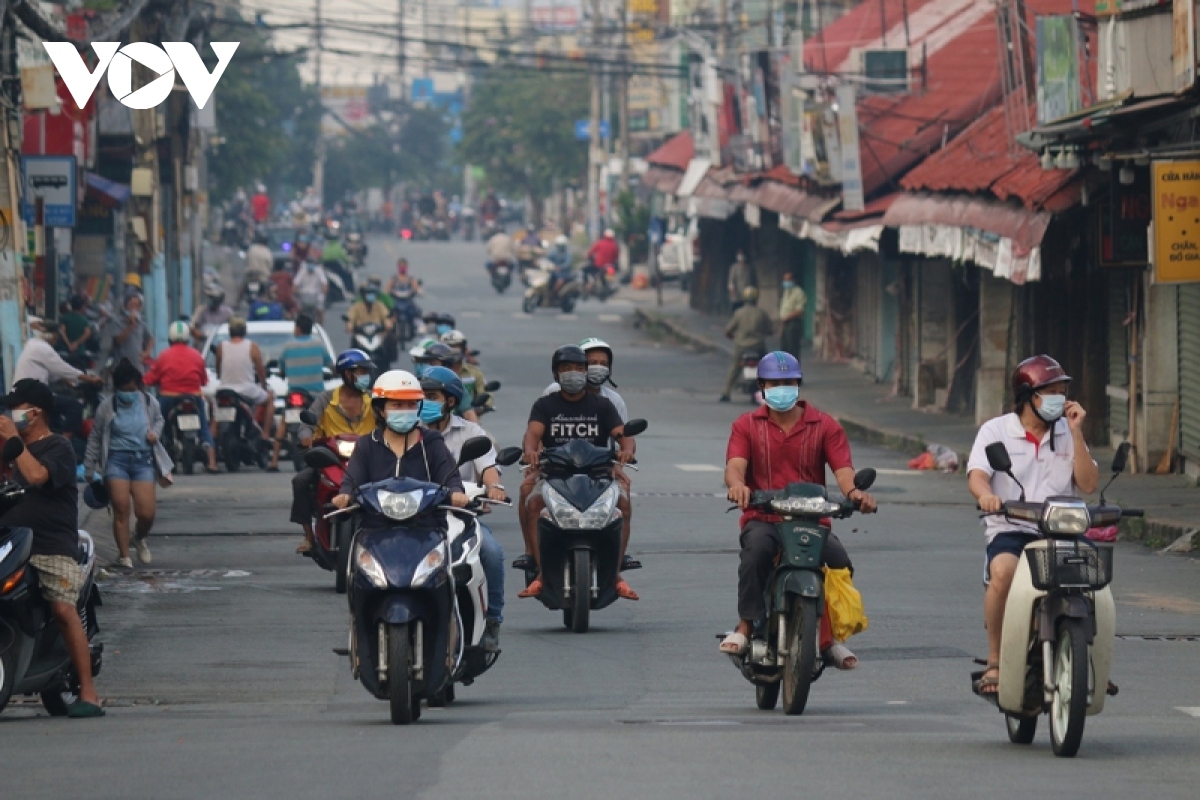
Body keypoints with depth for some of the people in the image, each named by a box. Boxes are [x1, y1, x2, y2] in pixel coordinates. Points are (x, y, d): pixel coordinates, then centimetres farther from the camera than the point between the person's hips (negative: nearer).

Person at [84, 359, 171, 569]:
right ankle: (124, 556, 3)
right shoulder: (106, 407, -2)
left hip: (143, 459, 1)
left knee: (146, 513, -7)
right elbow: (95, 439, 8)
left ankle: (140, 538, 28)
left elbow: (158, 419, 25)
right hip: (117, 459, -1)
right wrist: (89, 469, 10)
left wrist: (155, 432, 2)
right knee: (121, 509, -8)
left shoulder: (149, 403, 2)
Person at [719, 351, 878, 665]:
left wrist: (854, 491, -30)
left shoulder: (825, 426, 10)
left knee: (840, 561, -28)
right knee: (756, 549, -36)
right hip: (763, 519, -1)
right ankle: (746, 626, -29)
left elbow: (843, 469, -5)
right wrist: (737, 484, -35)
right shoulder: (747, 425, 10)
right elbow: (735, 466, -8)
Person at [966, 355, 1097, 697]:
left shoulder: (1067, 434, 15)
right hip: (1010, 531, -3)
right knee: (1003, 571, -36)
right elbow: (976, 475, -11)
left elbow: (1088, 484, 4)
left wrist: (1076, 432, -2)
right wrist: (985, 494, -35)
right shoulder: (996, 431, 6)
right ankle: (995, 662, -22)